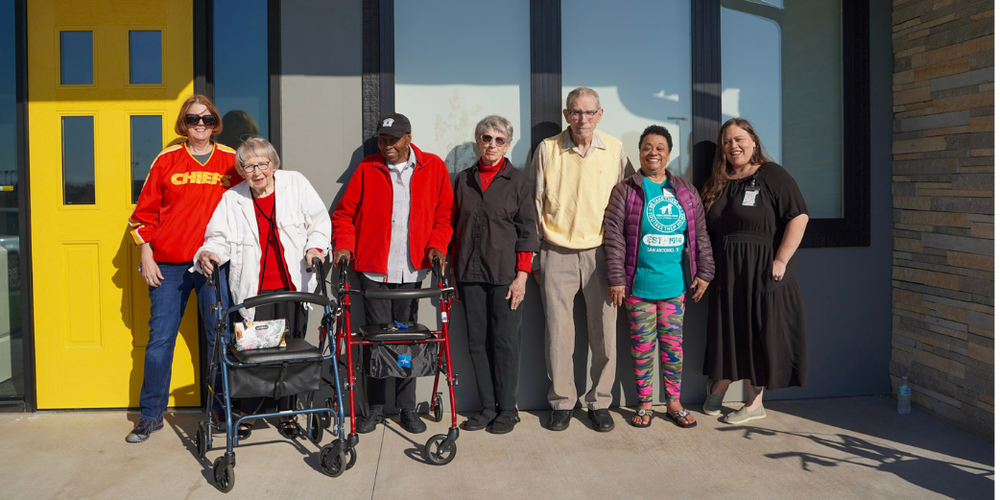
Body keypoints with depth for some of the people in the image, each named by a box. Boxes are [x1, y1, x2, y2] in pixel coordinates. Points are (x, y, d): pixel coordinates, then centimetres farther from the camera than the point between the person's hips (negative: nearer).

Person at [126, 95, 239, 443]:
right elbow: (145, 211, 9)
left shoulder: (231, 160, 6)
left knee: (219, 336, 4)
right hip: (168, 264, 0)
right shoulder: (166, 160, 6)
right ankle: (151, 415, 16)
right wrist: (146, 256, 2)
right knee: (160, 338, 3)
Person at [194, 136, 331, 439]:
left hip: (294, 284, 0)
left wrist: (315, 246, -10)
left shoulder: (295, 184, 6)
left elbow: (319, 221, 7)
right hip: (255, 288, 0)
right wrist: (209, 253, -16)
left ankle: (287, 413, 21)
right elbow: (221, 238, 5)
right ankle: (247, 414, 15)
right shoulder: (232, 199, 7)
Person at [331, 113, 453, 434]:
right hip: (373, 268, 0)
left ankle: (408, 408, 16)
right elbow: (345, 213, 9)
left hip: (412, 269, 0)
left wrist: (437, 245, -4)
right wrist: (344, 245, -6)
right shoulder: (367, 169, 5)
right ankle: (376, 408, 15)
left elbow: (443, 214, 10)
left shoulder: (433, 167, 6)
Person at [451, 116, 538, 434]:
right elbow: (454, 226, 15)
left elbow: (527, 231, -1)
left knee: (505, 341, 0)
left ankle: (507, 409, 13)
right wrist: (454, 271, 10)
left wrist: (522, 276, -8)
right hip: (470, 274, 4)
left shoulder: (517, 182, 2)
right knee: (477, 341, 6)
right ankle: (487, 407, 17)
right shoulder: (464, 180, 11)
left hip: (505, 275, -3)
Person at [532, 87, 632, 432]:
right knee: (558, 332, 2)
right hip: (557, 253, 0)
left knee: (604, 331, 3)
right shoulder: (547, 150, 3)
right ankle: (562, 402, 17)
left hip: (600, 252, 1)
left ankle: (599, 402, 18)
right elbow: (535, 205, 8)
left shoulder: (614, 150, 5)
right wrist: (532, 256, 6)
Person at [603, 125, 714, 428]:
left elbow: (700, 235, 13)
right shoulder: (626, 191, 0)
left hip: (675, 284, 2)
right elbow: (614, 236, -4)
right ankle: (645, 404, 17)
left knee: (673, 344, 8)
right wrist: (616, 279, -8)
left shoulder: (686, 191, 10)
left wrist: (703, 273, 8)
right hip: (638, 286, -2)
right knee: (642, 345, 4)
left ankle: (674, 403, 21)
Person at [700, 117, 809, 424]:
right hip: (725, 273, 5)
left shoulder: (772, 175, -5)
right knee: (726, 330, 10)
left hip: (762, 272, -5)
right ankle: (719, 388, 26)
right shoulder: (717, 184, 13)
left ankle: (755, 403, 14)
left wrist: (781, 260, -18)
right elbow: (707, 230, 17)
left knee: (759, 333, 2)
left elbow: (799, 217, -13)